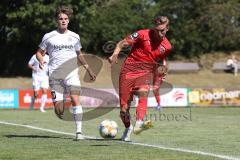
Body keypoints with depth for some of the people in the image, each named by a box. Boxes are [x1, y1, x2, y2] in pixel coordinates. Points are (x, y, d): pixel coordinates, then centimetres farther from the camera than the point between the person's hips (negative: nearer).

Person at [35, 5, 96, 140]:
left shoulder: (74, 37, 10)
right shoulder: (49, 37, 4)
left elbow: (79, 54, 24)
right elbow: (39, 52, 11)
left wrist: (89, 70, 24)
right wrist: (41, 60, -11)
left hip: (72, 73, 1)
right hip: (55, 75, -1)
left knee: (75, 99, -24)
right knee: (59, 111, -3)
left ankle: (79, 131, -21)